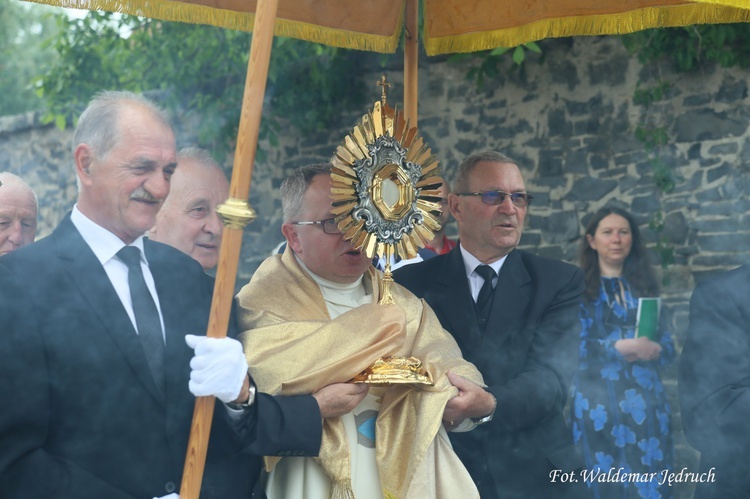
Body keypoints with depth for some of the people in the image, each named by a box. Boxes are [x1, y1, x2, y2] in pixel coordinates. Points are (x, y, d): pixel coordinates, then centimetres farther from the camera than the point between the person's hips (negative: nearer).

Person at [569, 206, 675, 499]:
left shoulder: (644, 286, 14)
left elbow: (668, 345, 11)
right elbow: (572, 347, -7)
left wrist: (655, 350, -10)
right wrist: (618, 347, -16)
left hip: (646, 400, 3)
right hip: (599, 402, -3)